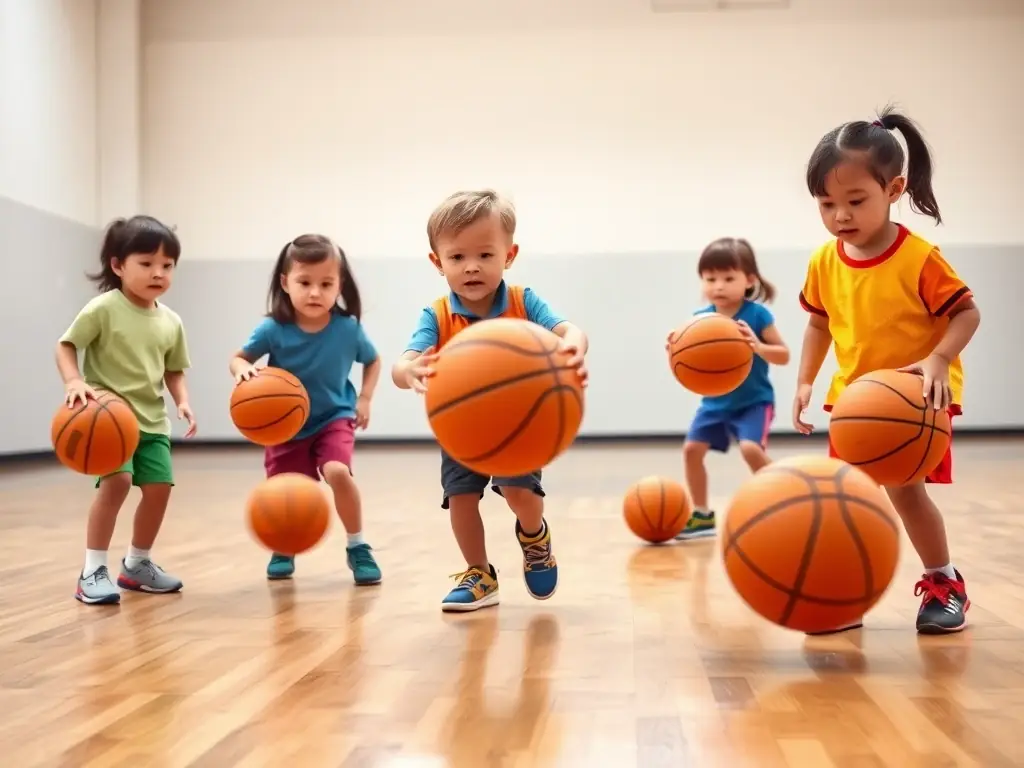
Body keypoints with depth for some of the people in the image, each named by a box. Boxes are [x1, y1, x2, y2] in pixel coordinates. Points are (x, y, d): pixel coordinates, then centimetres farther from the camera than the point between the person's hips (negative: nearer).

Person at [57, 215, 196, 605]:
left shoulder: (171, 322, 4)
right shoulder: (103, 309, -11)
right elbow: (65, 346, -9)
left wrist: (183, 401, -3)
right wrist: (74, 382, -26)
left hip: (152, 419, 6)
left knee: (159, 487, 2)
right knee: (117, 481, -23)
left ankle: (136, 564, 25)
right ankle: (93, 570, -11)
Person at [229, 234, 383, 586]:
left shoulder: (348, 327, -17)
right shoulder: (274, 329, -20)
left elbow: (373, 360, 3)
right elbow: (237, 358, -6)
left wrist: (364, 399, -7)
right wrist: (243, 370, -29)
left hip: (334, 419, -1)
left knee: (338, 472, -27)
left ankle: (358, 546, -5)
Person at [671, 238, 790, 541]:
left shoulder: (757, 314, -15)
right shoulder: (700, 319, -5)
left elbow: (784, 355, -12)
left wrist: (758, 346, -31)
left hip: (753, 401, -5)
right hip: (715, 402, 5)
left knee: (751, 448, -24)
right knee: (691, 449, 4)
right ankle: (702, 515, 21)